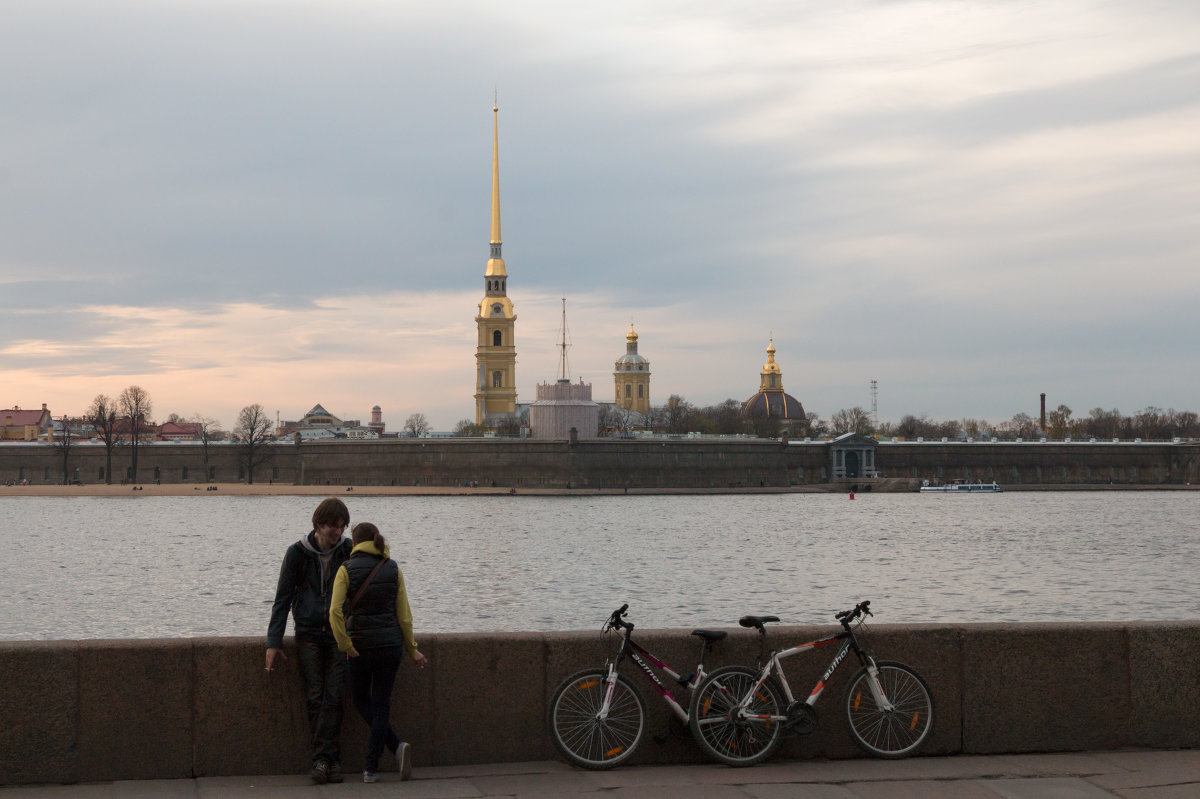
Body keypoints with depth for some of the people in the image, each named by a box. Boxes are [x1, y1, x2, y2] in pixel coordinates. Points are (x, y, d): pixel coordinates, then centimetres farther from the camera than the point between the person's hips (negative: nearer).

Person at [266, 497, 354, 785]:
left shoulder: (349, 551, 1)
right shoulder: (297, 553, -2)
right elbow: (282, 598, 2)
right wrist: (274, 642, -2)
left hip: (339, 634, 0)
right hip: (308, 634, 0)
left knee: (334, 696, -8)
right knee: (315, 697, -5)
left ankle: (322, 759, -6)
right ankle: (330, 759, -1)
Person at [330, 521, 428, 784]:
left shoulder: (347, 569, -6)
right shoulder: (393, 569, 2)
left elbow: (335, 610, -16)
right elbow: (403, 612, 3)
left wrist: (346, 646, -8)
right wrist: (411, 649, 11)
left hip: (361, 644, -2)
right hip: (390, 644, 2)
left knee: (361, 699, 16)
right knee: (381, 703, 9)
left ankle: (396, 746, -3)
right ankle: (371, 768, 6)